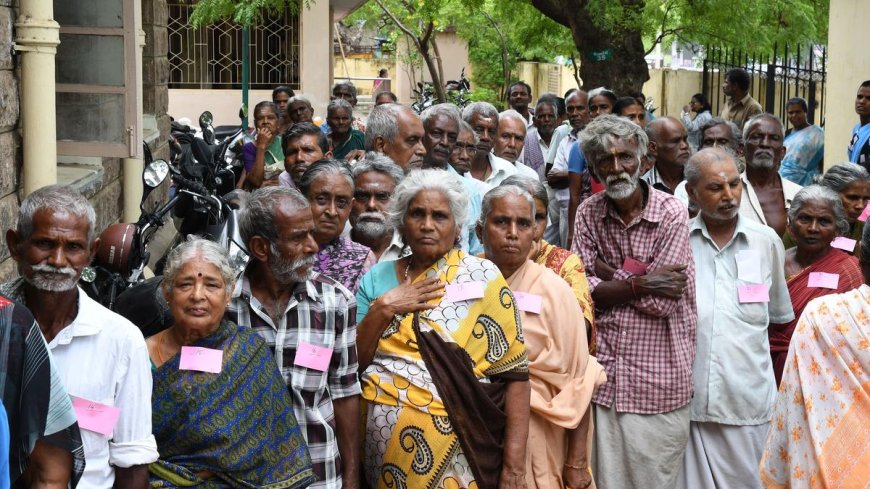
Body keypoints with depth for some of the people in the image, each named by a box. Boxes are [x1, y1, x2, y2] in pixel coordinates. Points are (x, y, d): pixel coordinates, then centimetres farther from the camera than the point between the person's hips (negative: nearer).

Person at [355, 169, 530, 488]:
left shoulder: (480, 277, -4)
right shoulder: (378, 277, 6)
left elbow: (515, 373, -7)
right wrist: (382, 309, -11)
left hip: (454, 454, -3)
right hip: (382, 449, 3)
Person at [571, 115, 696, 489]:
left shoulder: (671, 213, -9)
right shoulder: (589, 213, 3)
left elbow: (662, 302, -15)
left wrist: (607, 272, -7)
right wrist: (640, 282, -15)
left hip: (657, 375, -3)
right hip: (604, 372, 3)